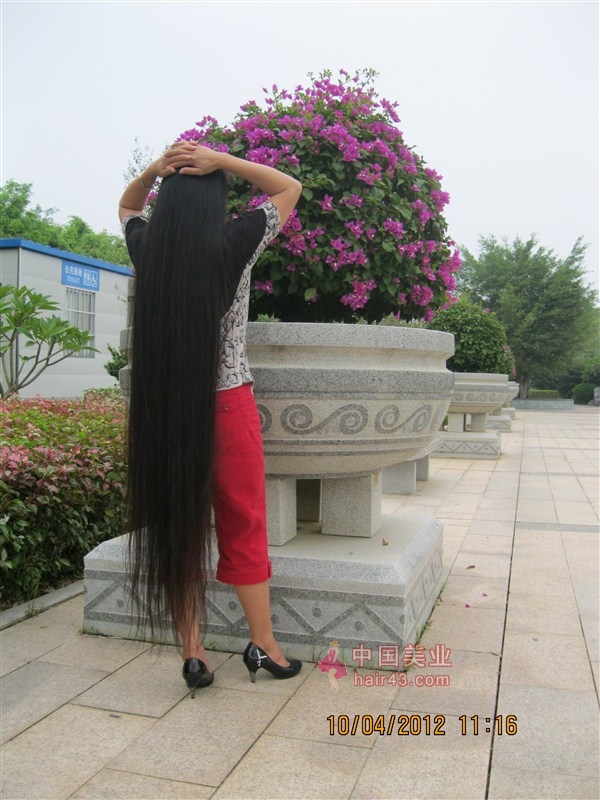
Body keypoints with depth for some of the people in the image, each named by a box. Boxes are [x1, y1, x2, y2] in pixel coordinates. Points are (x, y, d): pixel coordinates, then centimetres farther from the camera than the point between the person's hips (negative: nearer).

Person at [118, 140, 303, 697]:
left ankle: (192, 653, 19)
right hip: (226, 402, -3)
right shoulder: (233, 243, -9)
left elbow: (127, 208, 26)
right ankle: (263, 645, 22)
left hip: (158, 405, 4)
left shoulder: (147, 249, 2)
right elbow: (290, 188, 6)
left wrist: (152, 170, 9)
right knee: (243, 524, 9)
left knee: (173, 524, 11)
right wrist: (219, 161, -1)